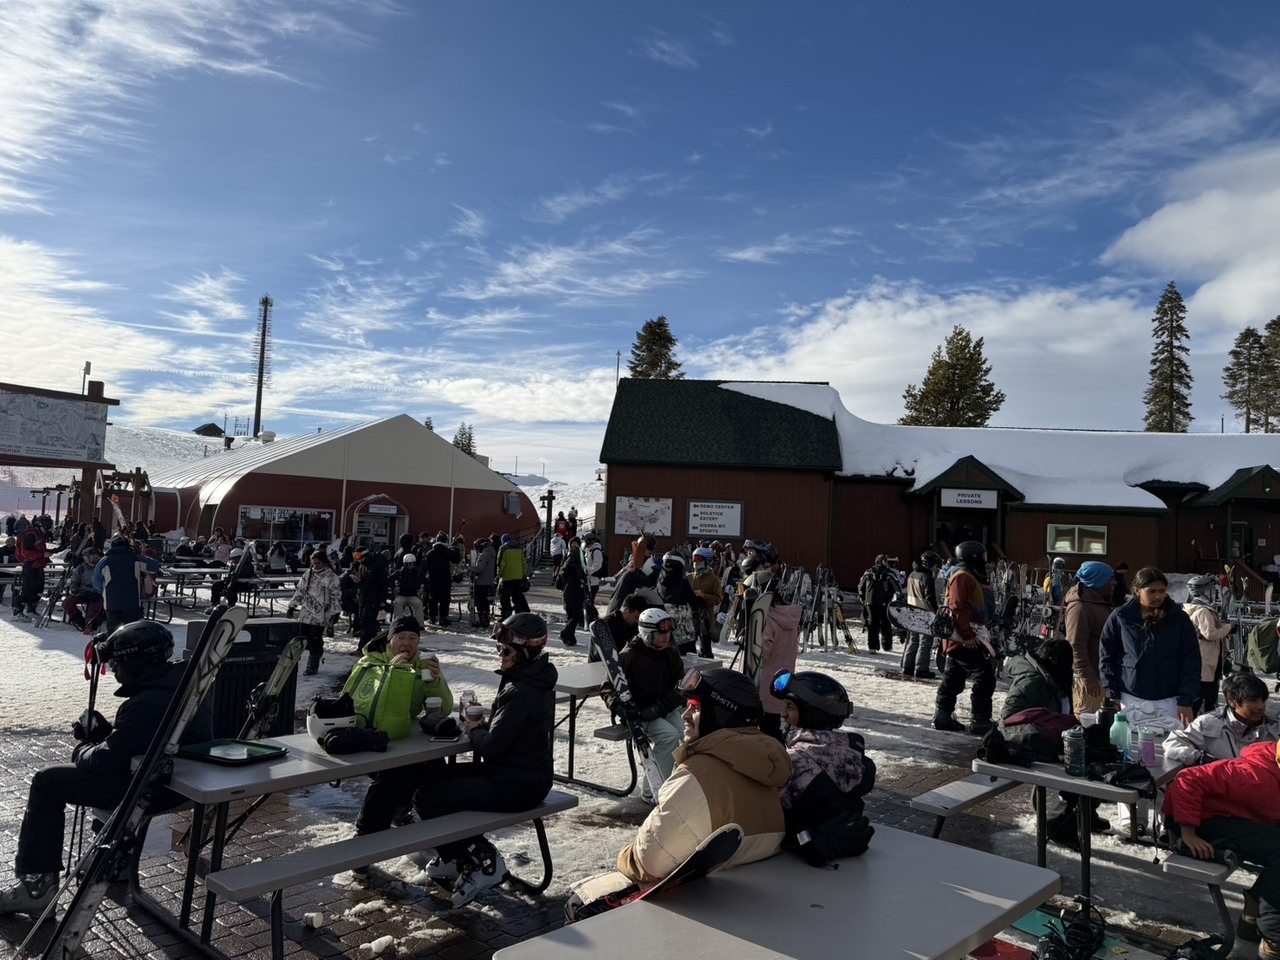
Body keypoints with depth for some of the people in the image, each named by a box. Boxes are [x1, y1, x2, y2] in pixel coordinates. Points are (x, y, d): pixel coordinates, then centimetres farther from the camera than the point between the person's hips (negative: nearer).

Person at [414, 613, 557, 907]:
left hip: (515, 788, -11)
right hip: (527, 774, 11)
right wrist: (484, 723, 0)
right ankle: (456, 856, 25)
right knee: (434, 774, 16)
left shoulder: (521, 692, -26)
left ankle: (481, 860, 3)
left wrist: (475, 730, -4)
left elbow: (491, 746, -24)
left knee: (427, 797, -7)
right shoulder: (536, 681, 7)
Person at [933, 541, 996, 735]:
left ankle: (942, 717, 21)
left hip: (959, 640, 11)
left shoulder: (970, 577, 21)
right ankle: (980, 722, -8)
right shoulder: (963, 577, -13)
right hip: (965, 640, -11)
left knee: (953, 679, 14)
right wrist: (968, 635, -24)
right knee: (984, 677, -10)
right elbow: (957, 608, -22)